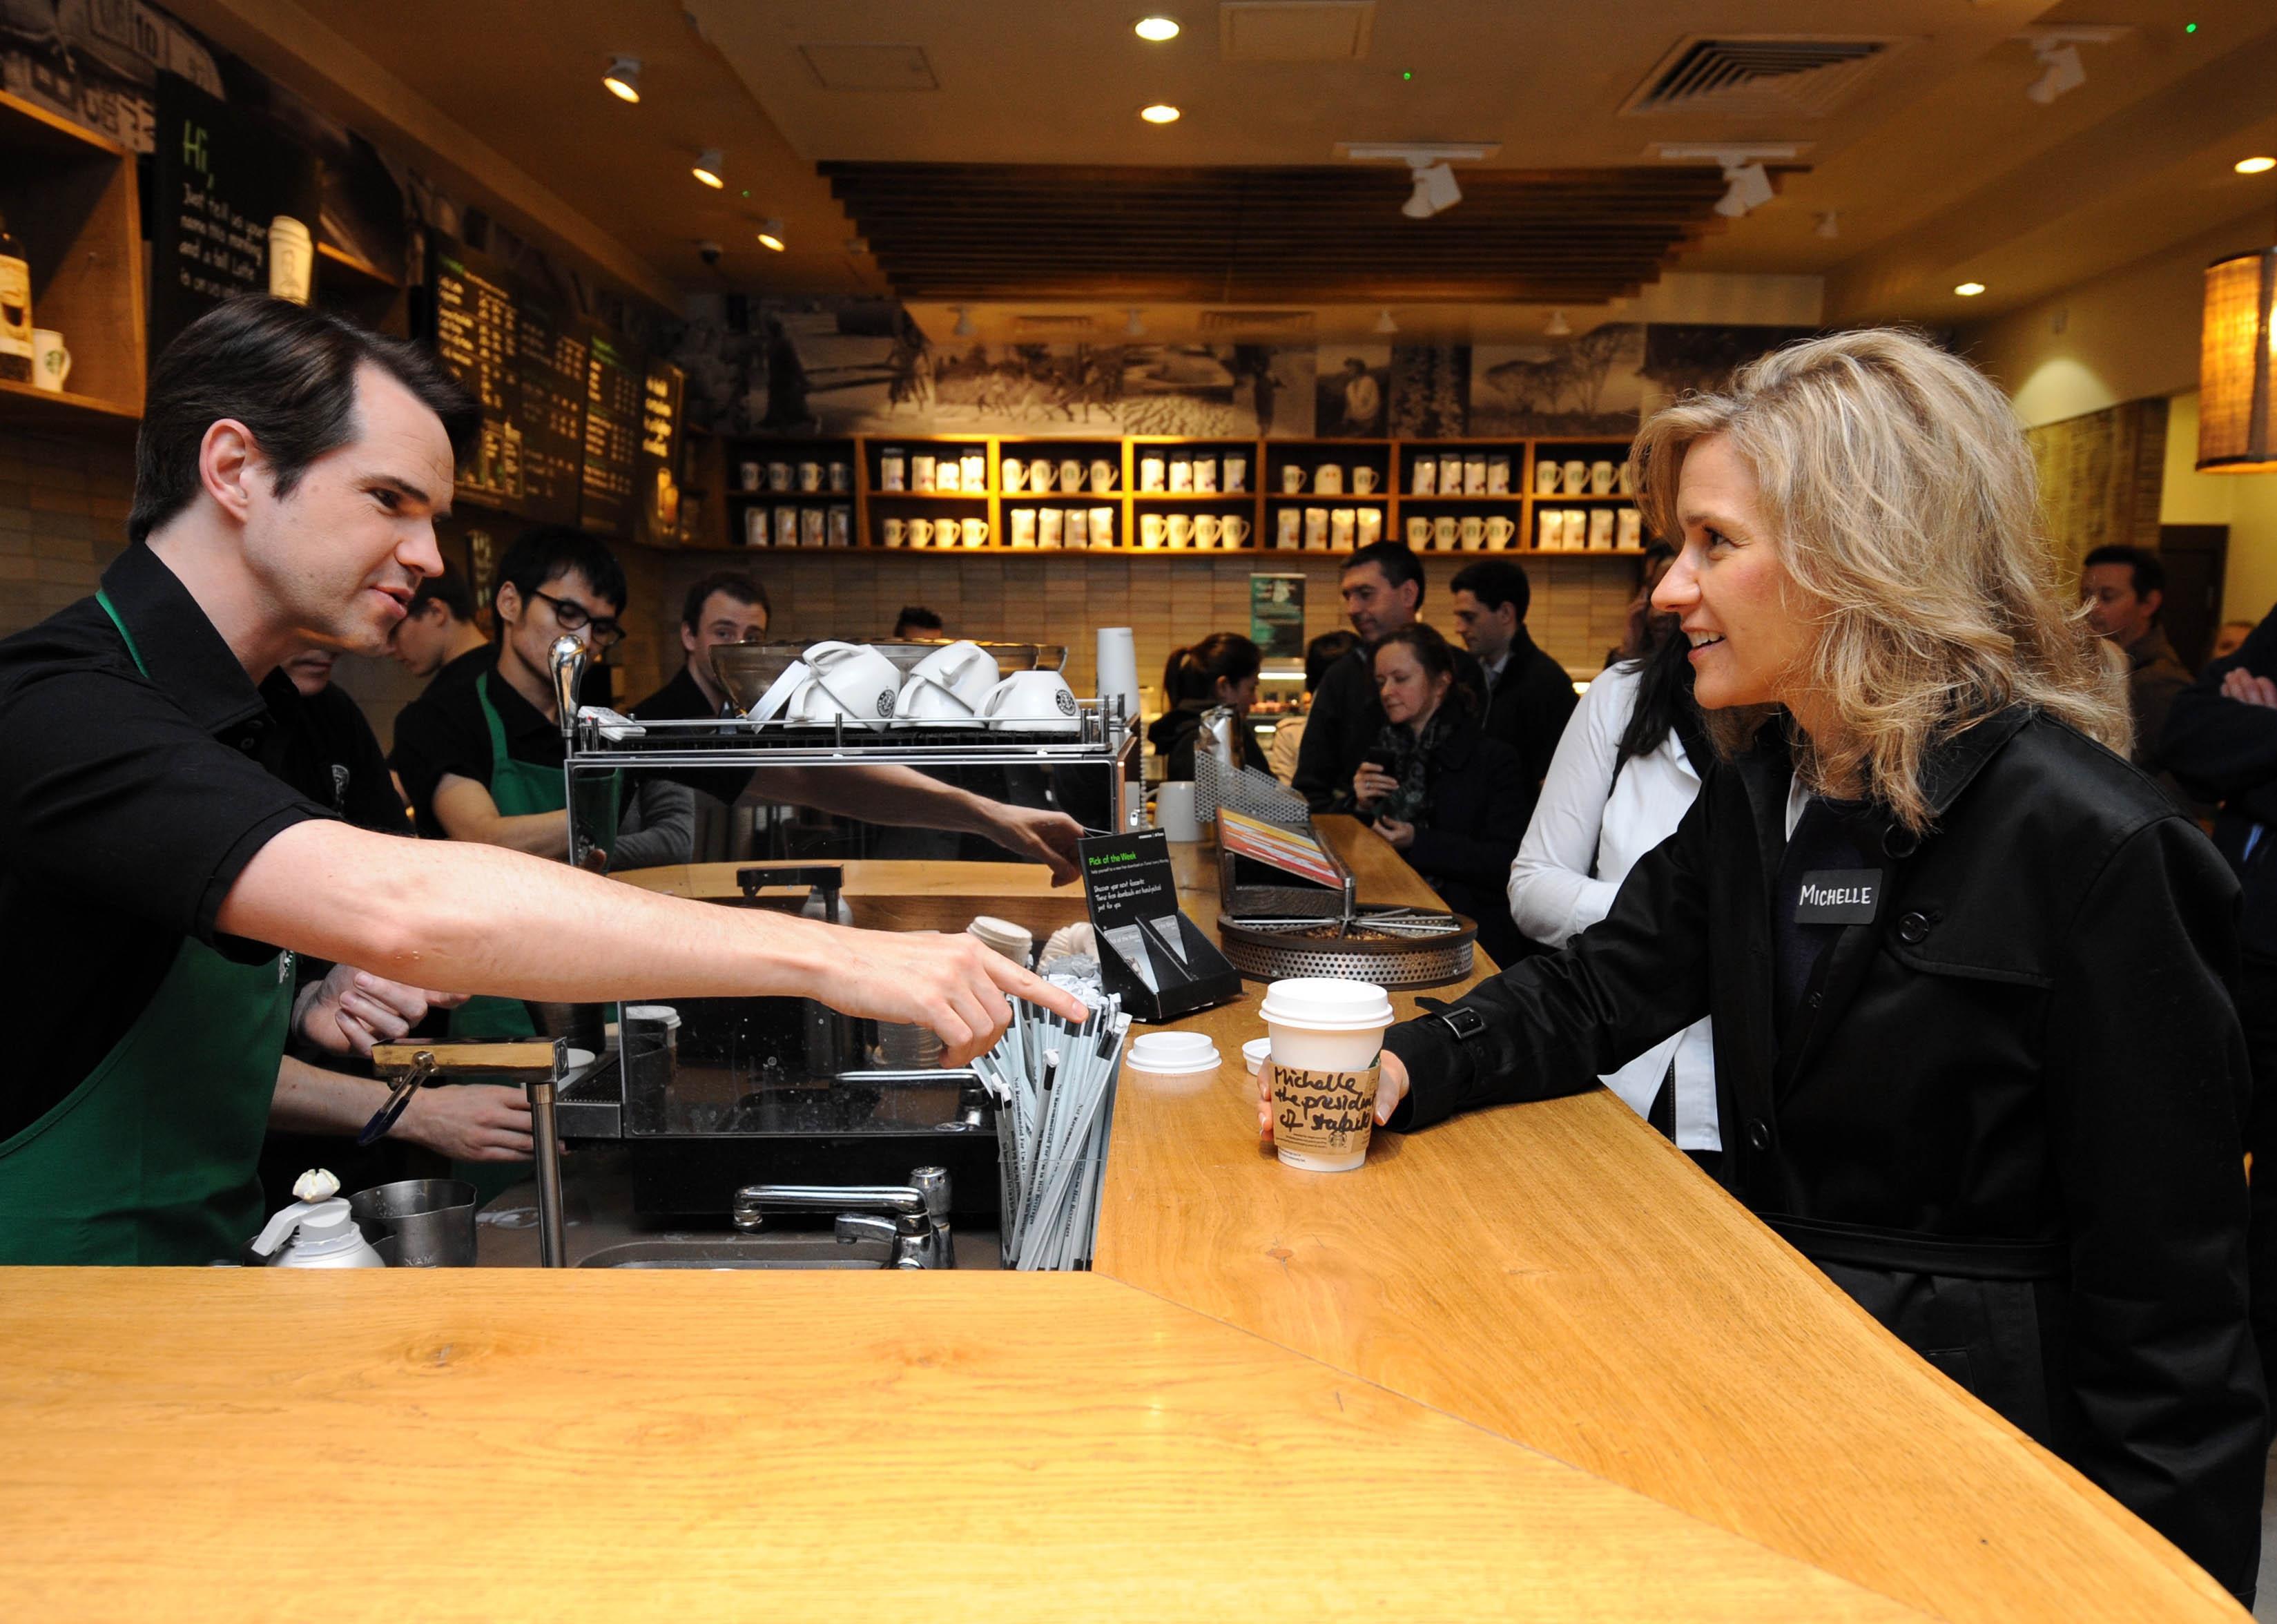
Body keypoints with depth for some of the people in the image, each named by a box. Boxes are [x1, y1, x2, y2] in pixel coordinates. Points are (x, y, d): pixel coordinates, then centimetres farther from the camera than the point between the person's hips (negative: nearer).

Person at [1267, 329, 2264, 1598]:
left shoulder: (2085, 844, -19)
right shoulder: (1758, 791, 3)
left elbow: (2171, 1290, -16)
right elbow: (1594, 994, 7)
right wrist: (1405, 1068, -11)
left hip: (1979, 1422, -6)